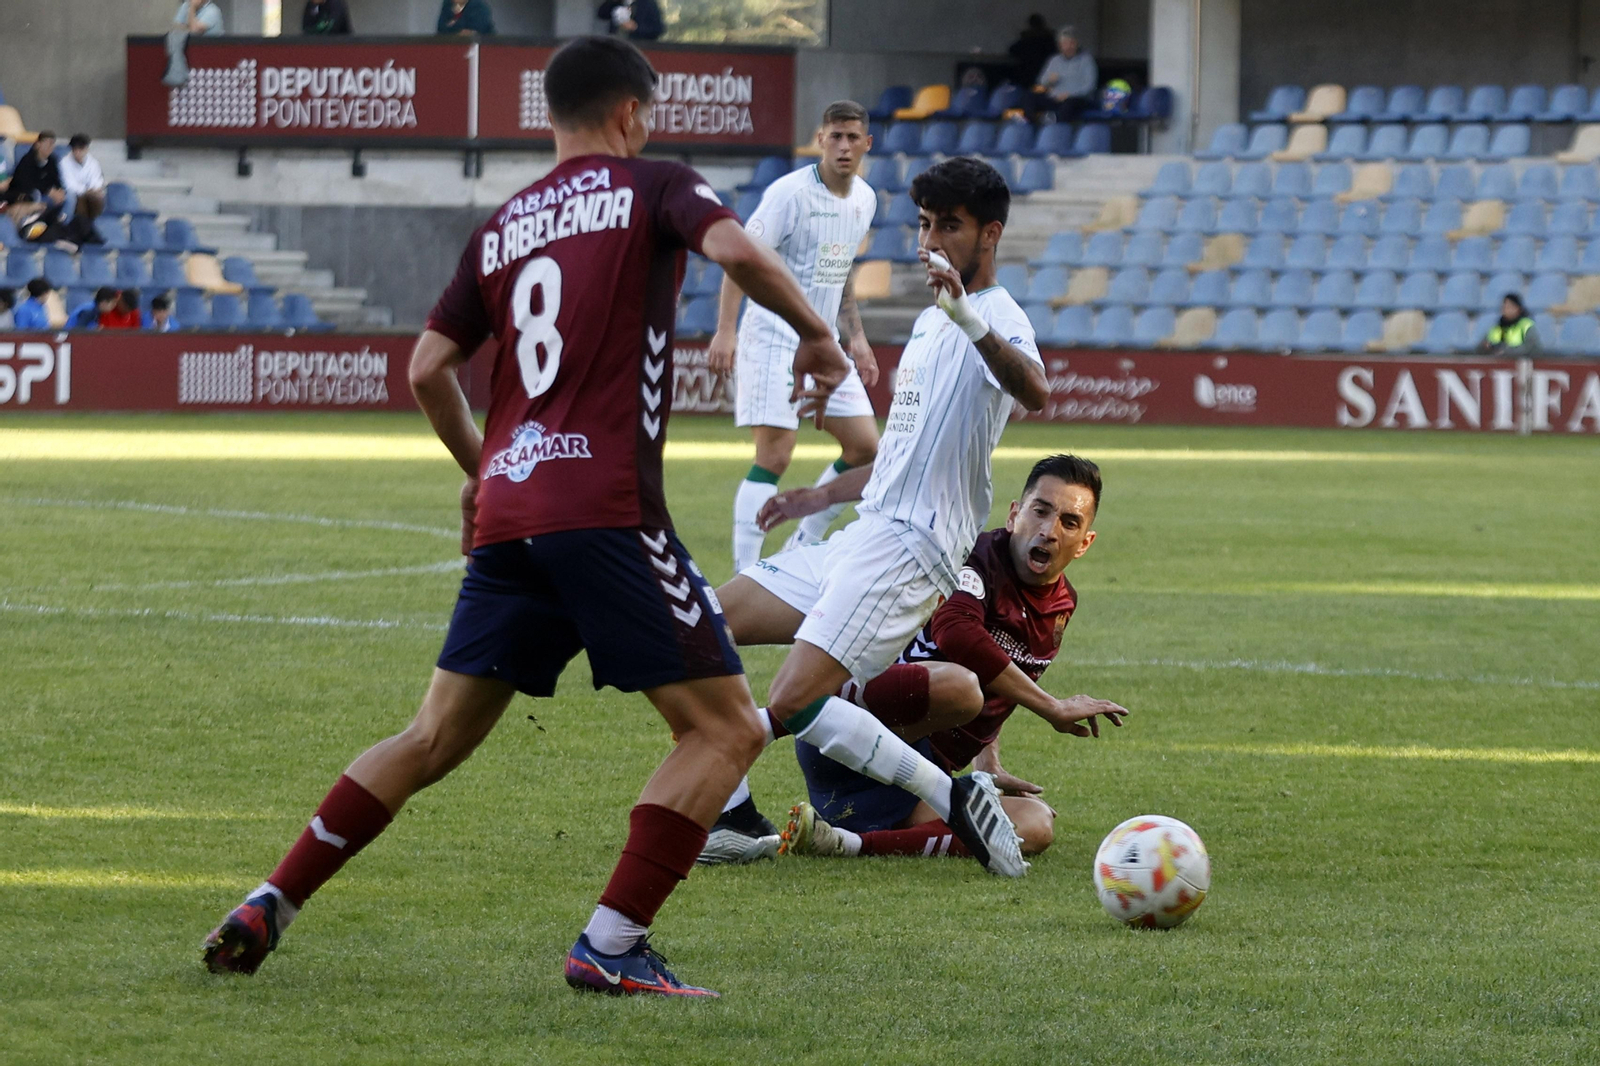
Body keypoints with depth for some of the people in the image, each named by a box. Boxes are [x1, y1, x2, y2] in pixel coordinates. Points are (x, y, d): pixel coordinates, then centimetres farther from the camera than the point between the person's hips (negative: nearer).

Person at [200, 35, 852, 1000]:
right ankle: (612, 946, -11)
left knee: (436, 739, 15)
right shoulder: (649, 186, 4)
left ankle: (267, 909, 10)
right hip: (607, 510, -6)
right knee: (727, 729, 0)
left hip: (507, 514, 6)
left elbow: (429, 368, 17)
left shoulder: (502, 226, 19)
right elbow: (735, 247, -16)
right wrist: (817, 333, -1)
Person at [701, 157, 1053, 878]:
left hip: (909, 549, -10)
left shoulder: (997, 319, -11)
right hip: (862, 539, 10)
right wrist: (821, 495, 35)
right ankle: (731, 818, 7)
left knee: (792, 707, -23)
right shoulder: (931, 321, 21)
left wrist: (968, 318, -51)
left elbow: (1035, 392, -36)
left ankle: (953, 797, -17)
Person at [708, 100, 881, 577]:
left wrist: (856, 336, 17)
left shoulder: (864, 198, 8)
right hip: (774, 336, -8)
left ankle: (802, 549, 17)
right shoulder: (791, 193, -15)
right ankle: (745, 574, -12)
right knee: (775, 454, -15)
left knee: (864, 447, 5)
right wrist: (726, 331, -25)